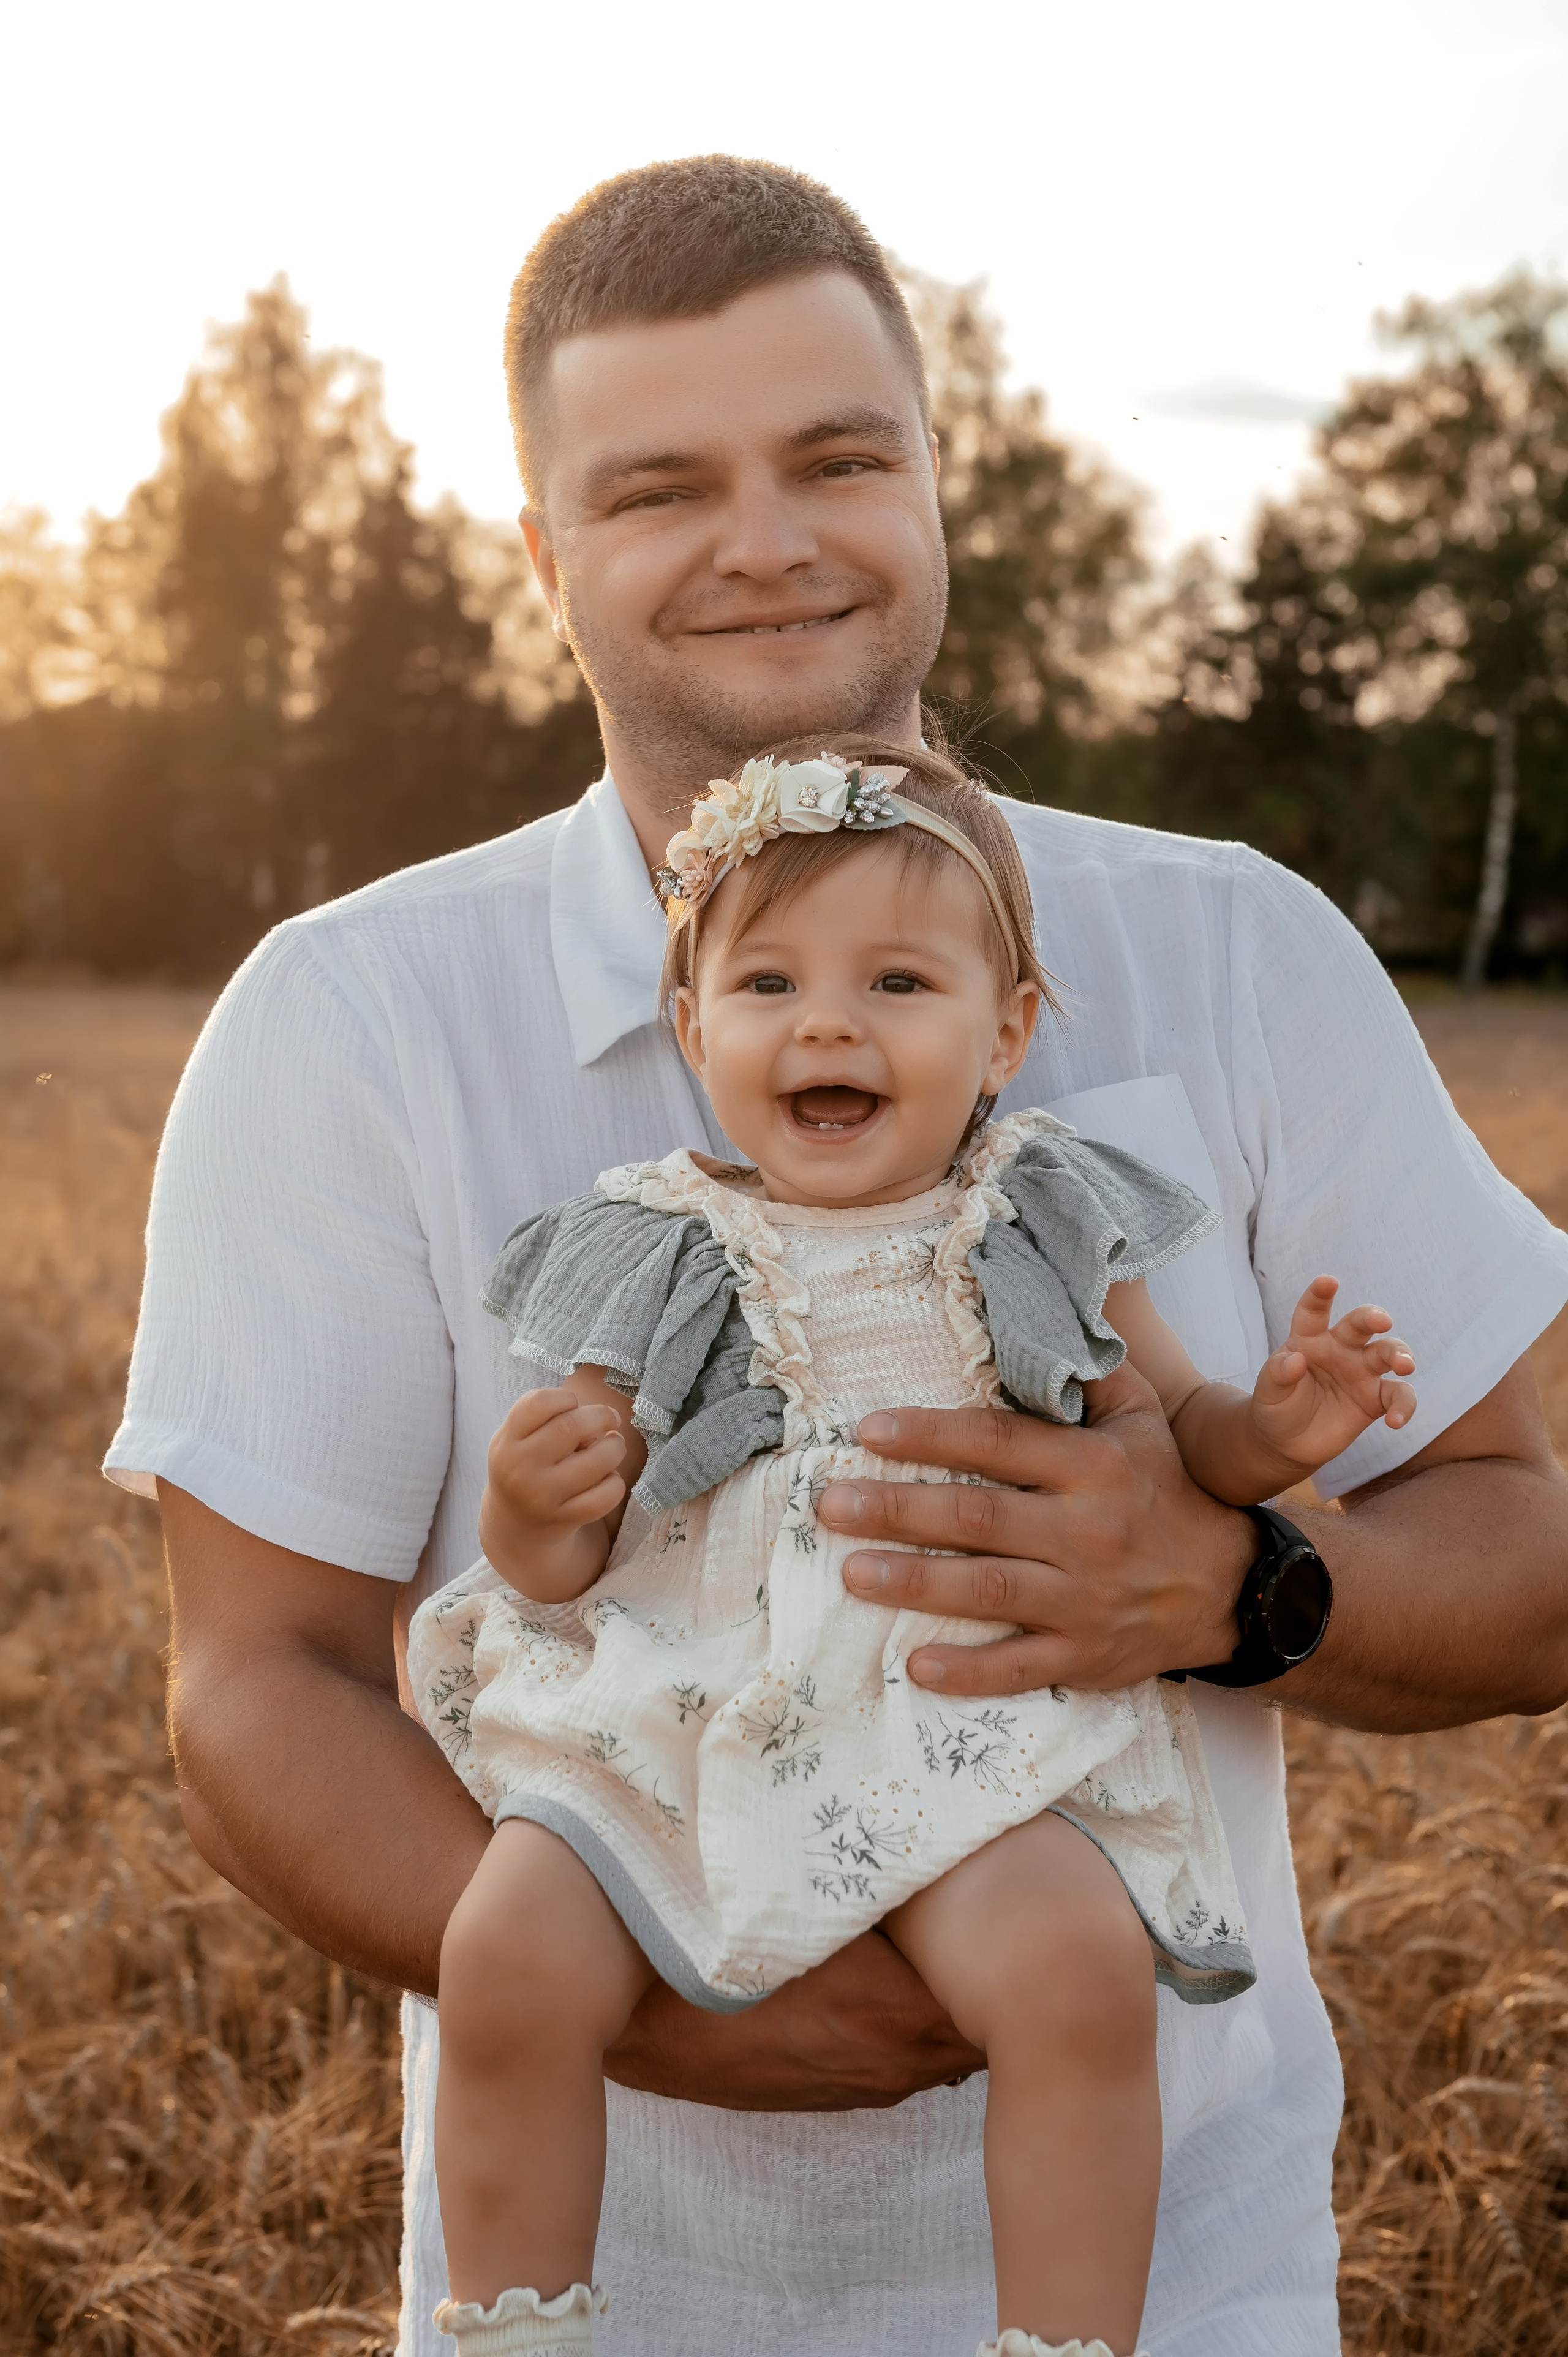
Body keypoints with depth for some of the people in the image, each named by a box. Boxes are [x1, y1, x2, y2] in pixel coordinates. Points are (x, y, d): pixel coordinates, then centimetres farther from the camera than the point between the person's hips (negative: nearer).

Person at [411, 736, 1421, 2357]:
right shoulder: (655, 1267, 2)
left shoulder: (1040, 1243, 5)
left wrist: (1277, 1430, -7)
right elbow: (555, 1572, 4)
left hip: (969, 1744, 0)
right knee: (508, 1961, -19)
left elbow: (1177, 1436, 15)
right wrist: (530, 1511, -19)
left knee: (1079, 1968, -26)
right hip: (675, 1728, 1)